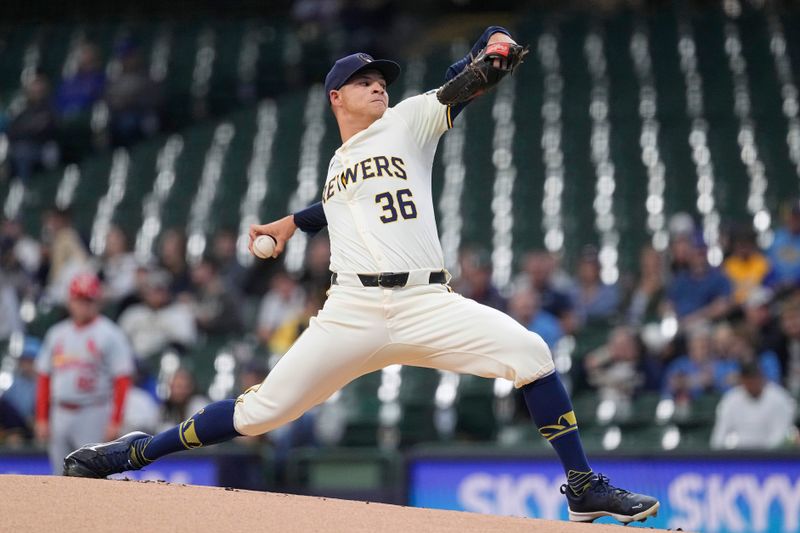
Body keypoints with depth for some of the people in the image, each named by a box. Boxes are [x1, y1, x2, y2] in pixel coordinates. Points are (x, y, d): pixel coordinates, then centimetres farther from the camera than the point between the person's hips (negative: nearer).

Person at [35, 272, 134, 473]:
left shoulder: (110, 334, -4)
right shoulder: (56, 334, 13)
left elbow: (122, 381, -9)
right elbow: (44, 378, 16)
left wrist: (115, 421, -16)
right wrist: (41, 419, 10)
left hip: (94, 416, -6)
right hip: (60, 416, 6)